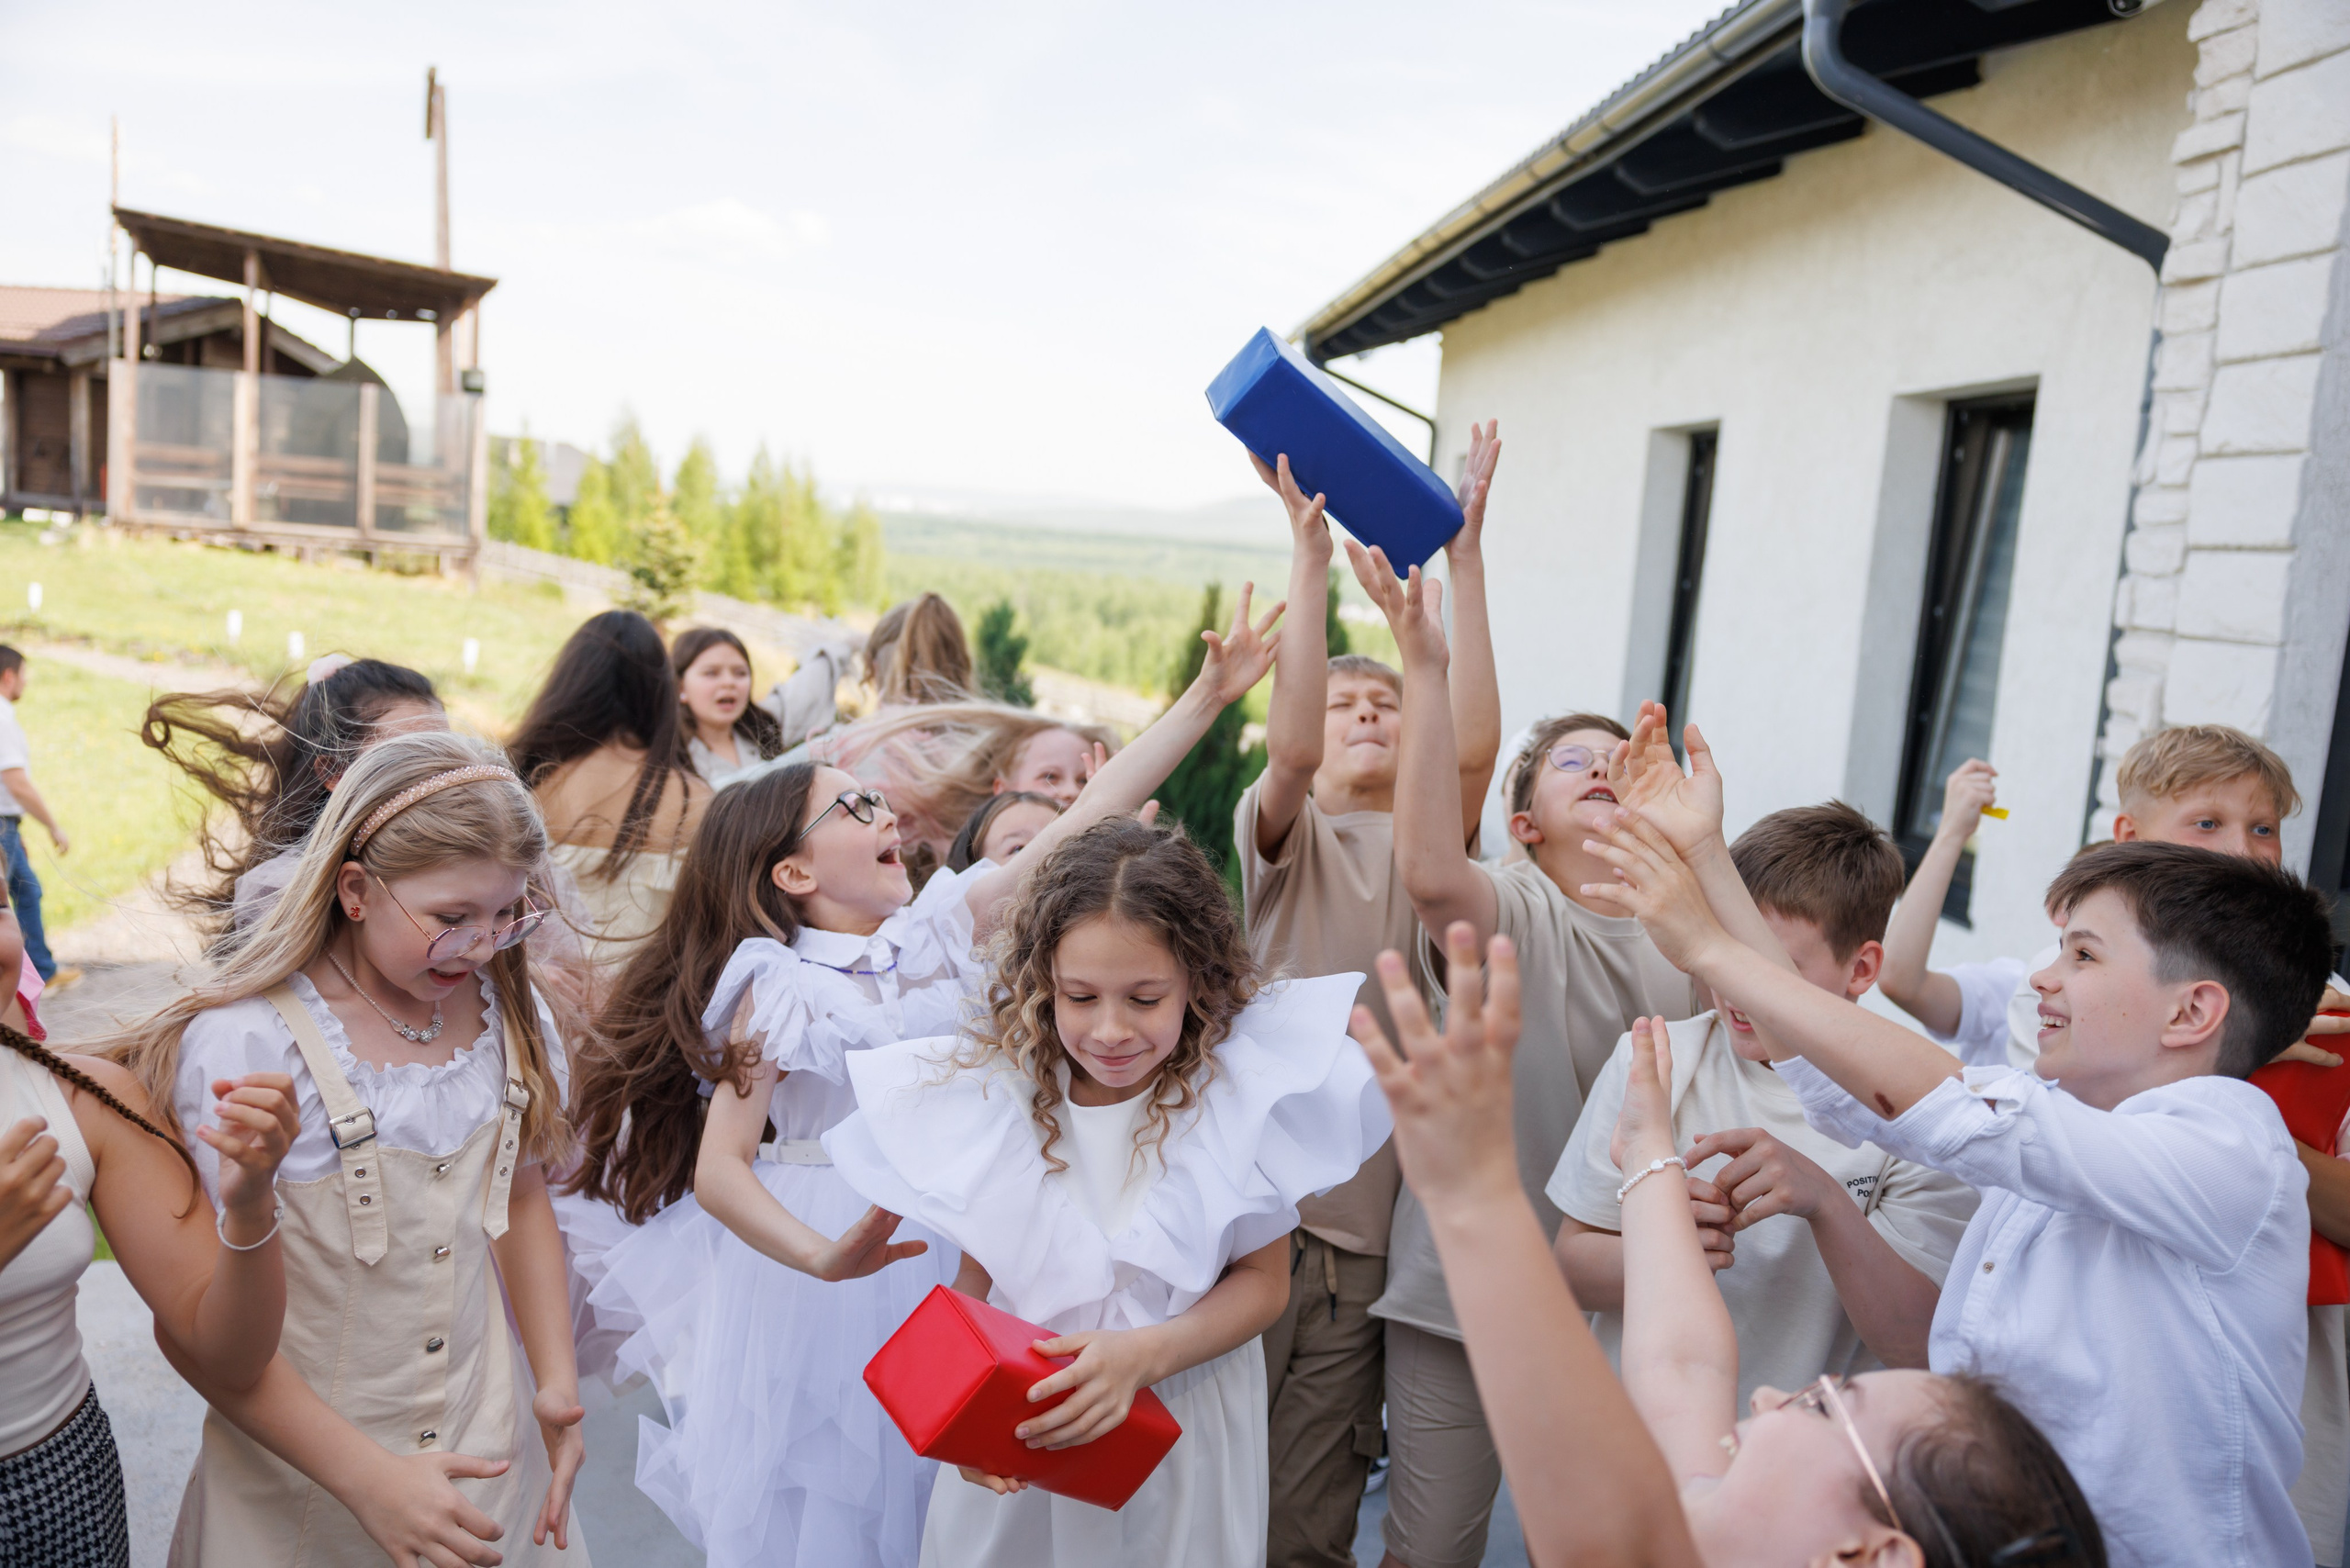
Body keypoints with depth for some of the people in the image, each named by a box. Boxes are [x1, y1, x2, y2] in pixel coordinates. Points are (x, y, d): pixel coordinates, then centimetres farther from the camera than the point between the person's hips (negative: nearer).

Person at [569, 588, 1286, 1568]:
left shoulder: (935, 927, 0)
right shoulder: (779, 988, -13)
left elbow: (1081, 820, -6)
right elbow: (717, 1169, -17)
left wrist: (1211, 693, -10)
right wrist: (822, 1256, -35)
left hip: (946, 1251, 5)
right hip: (828, 1253, -4)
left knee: (923, 1488, 16)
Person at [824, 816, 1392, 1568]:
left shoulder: (1238, 1085, -17)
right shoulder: (1002, 1085, -12)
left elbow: (1264, 1279, -9)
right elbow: (975, 1277, -2)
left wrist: (1145, 1353, -24)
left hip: (1186, 1415, -1)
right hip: (1020, 1432, 1)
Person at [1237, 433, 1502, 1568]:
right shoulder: (1281, 835, 3)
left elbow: (1473, 747, -11)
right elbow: (1286, 748, -19)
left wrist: (1464, 552, -14)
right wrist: (1308, 555, -22)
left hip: (1363, 1223, 2)